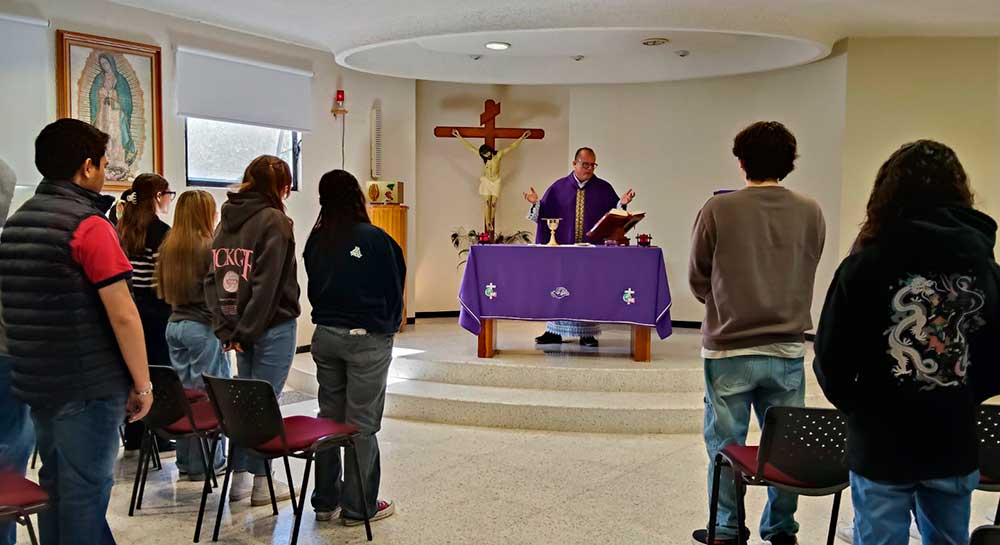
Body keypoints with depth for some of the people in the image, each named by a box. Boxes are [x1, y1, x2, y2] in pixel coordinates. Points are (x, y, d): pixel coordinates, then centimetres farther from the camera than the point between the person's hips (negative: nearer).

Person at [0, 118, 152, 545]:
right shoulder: (89, 225, -15)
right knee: (85, 490, 1)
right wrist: (142, 383, -10)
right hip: (88, 384, -8)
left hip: (37, 382, 8)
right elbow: (122, 314, -18)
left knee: (55, 485, 17)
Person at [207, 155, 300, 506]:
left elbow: (212, 278, 6)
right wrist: (247, 330, -12)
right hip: (273, 326, -7)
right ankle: (262, 483, 11)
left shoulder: (227, 220, 10)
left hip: (240, 326, 7)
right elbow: (267, 283, -18)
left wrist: (226, 328, 2)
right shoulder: (274, 220, -11)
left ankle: (239, 479, 20)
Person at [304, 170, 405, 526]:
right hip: (367, 339, -5)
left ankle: (325, 501, 21)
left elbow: (313, 288, 10)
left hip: (325, 335, 5)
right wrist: (391, 326, 11)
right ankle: (359, 507, 9)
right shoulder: (374, 238, -13)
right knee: (362, 424, 1)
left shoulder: (315, 241, 2)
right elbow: (394, 287, -6)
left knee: (329, 417, 13)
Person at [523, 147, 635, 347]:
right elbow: (544, 215, 7)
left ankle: (588, 334, 6)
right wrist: (536, 204, -11)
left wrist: (622, 203, -12)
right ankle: (554, 332, 12)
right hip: (562, 248, 1)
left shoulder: (604, 189, 8)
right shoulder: (558, 187, 8)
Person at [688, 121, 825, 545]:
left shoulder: (718, 210, -9)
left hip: (729, 350, -3)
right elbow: (805, 275, 10)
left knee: (727, 446, 8)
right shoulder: (810, 213, -2)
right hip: (788, 349, 3)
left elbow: (698, 281, 2)